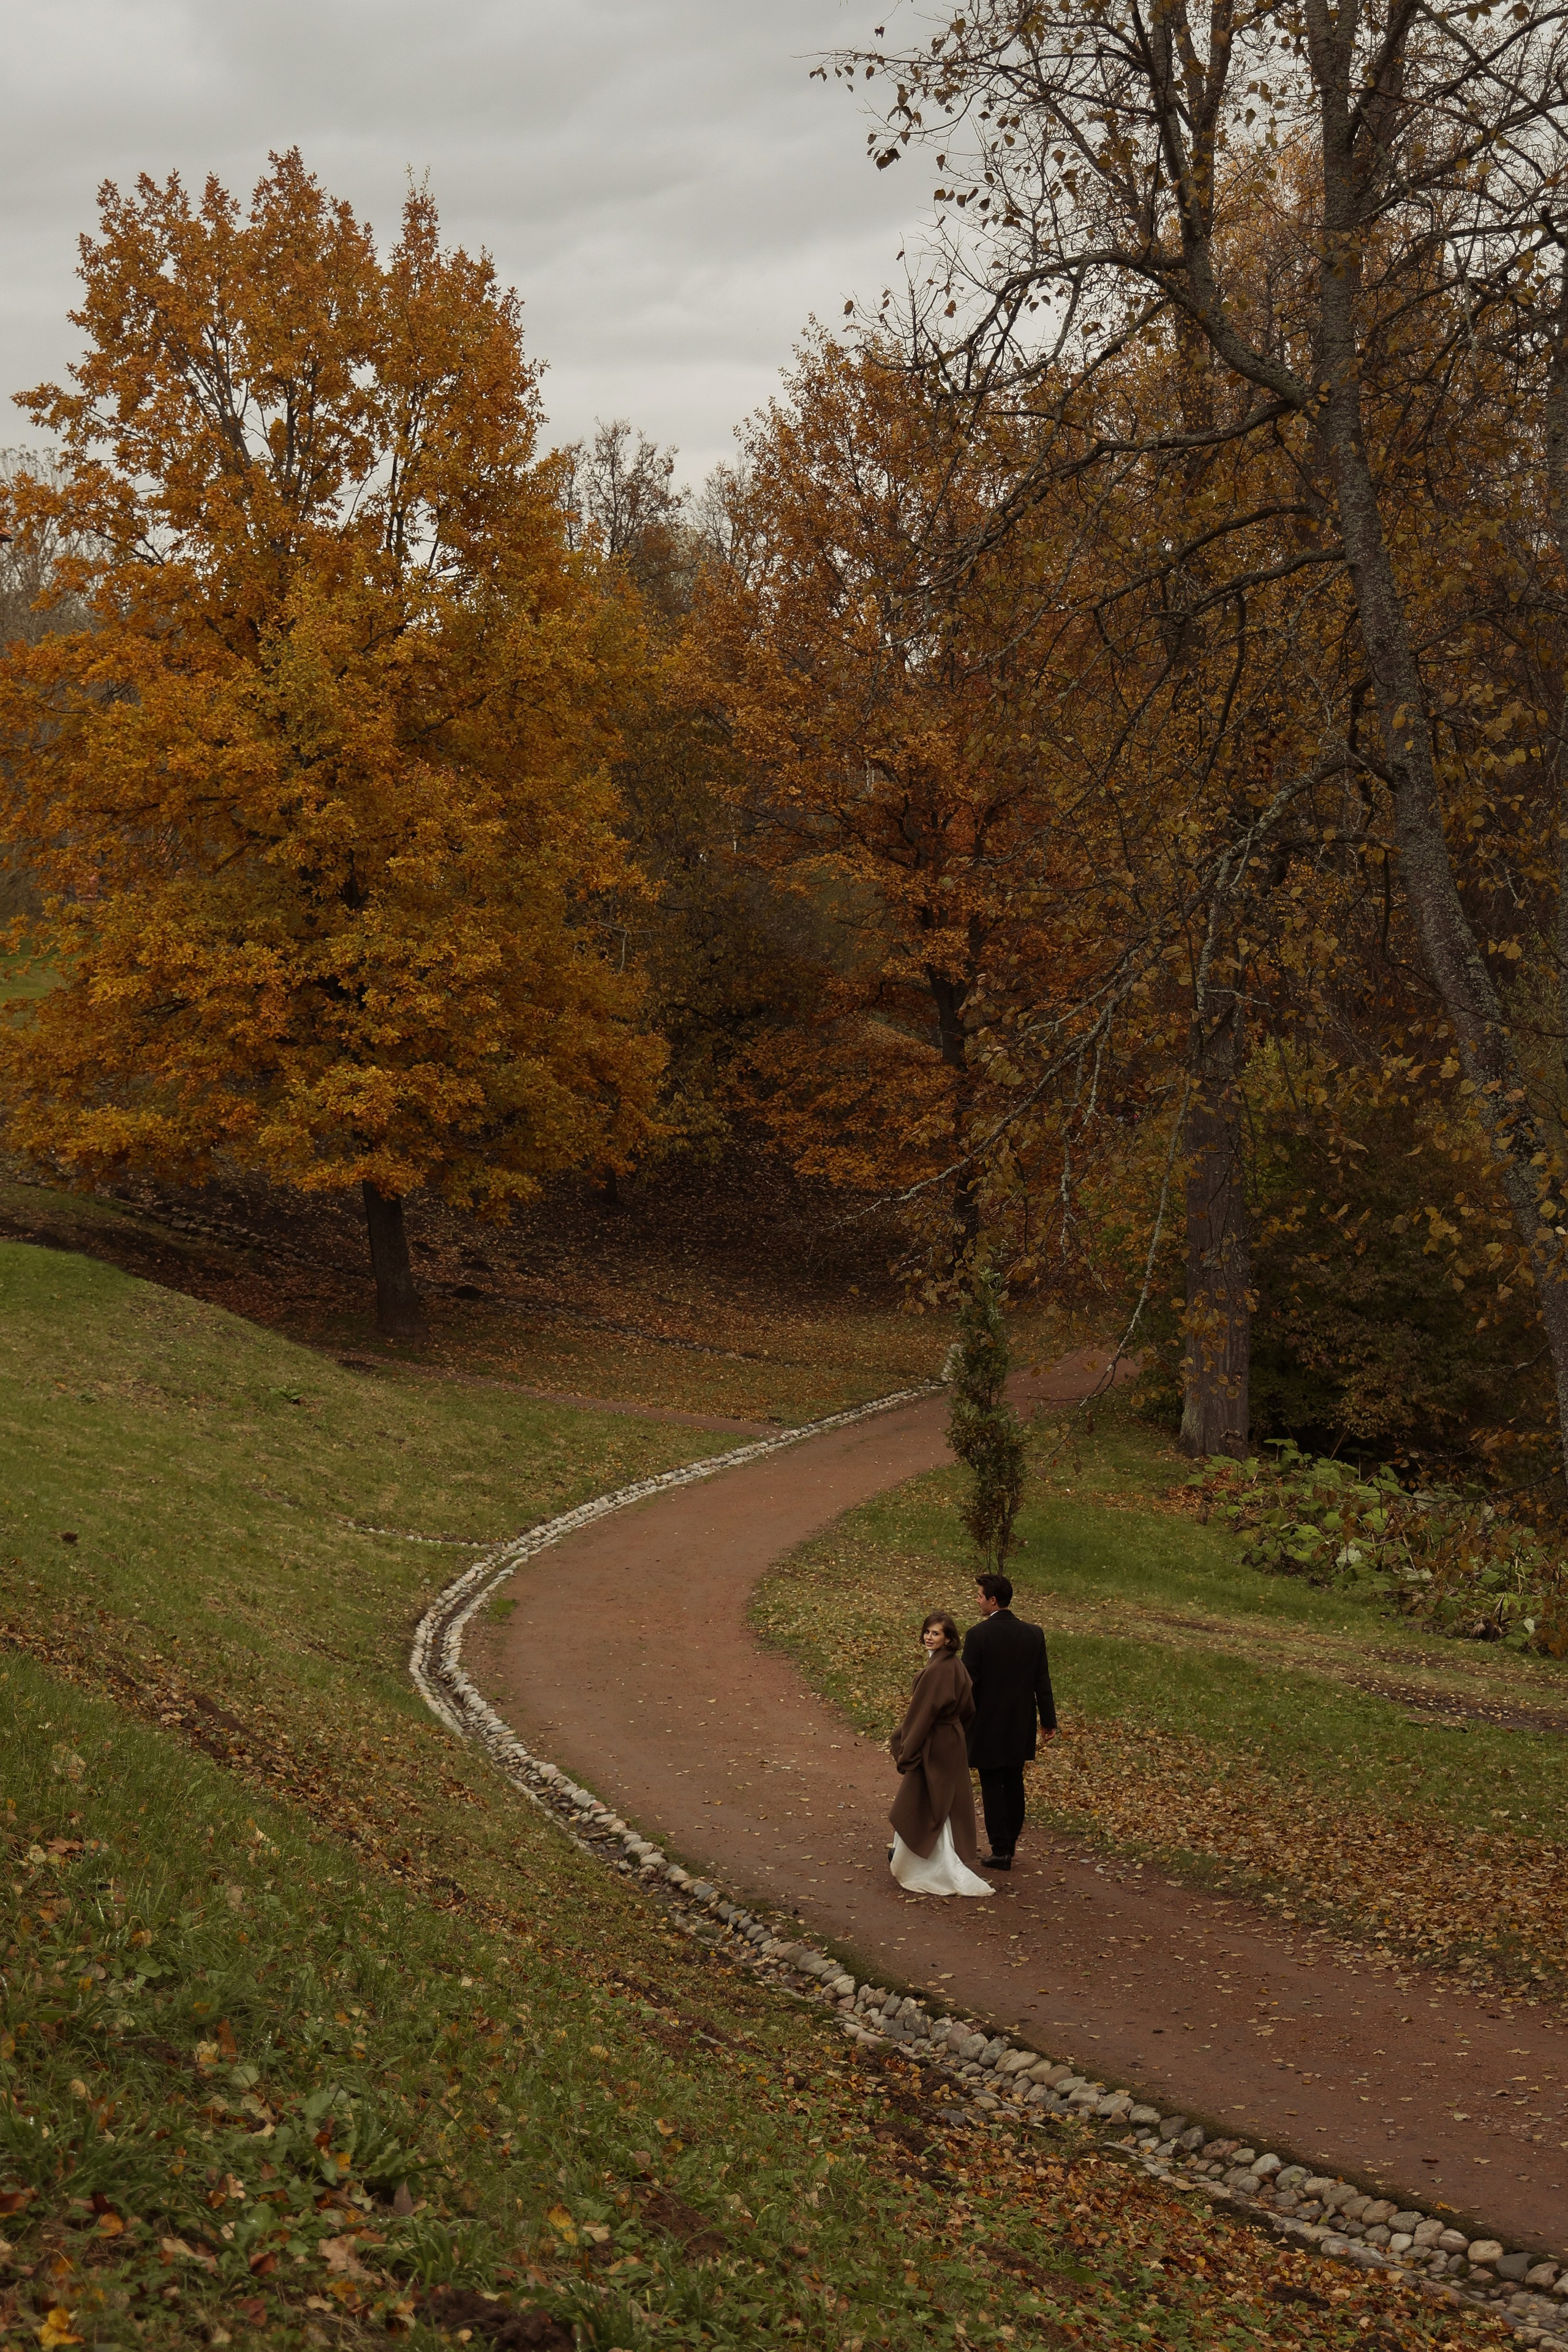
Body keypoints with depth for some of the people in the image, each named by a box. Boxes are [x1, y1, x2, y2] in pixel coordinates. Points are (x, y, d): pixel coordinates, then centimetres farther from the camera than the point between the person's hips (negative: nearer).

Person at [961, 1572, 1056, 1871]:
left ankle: (1001, 1849, 2)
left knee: (992, 1786, 3)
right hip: (1021, 1725, 5)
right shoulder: (1033, 1634, -1)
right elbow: (1043, 1682, 4)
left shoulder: (977, 1635, -16)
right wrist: (1048, 1720, 13)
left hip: (987, 1724, -5)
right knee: (1014, 1782, 17)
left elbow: (968, 1682, -13)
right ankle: (1010, 1841, 27)